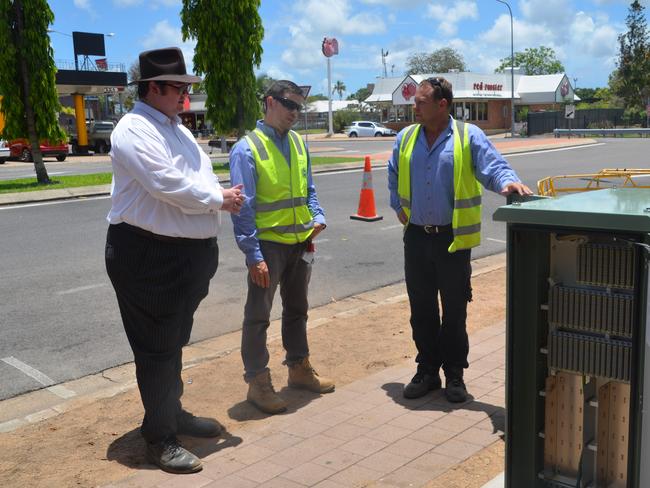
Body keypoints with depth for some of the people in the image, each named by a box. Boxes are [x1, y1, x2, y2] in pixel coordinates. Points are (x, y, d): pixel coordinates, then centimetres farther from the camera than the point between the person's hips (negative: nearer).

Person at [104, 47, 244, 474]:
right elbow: (167, 184, -25)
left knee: (174, 343, 21)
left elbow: (201, 177, 14)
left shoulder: (176, 129, 15)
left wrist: (222, 196, -7)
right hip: (148, 256, -9)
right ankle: (160, 437, 14)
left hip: (188, 253, 9)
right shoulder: (134, 130, -15)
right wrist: (218, 199, -13)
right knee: (156, 348, 1)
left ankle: (173, 413, 37)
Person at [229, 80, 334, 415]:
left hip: (301, 242, 7)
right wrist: (253, 254, -19)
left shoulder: (297, 143, 8)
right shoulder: (248, 149, -13)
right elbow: (243, 207, -15)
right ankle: (258, 382, 15)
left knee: (297, 309, 19)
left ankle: (299, 368, 36)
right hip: (268, 244, -7)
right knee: (258, 315, 3)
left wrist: (317, 217, 0)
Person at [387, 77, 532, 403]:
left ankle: (454, 375, 21)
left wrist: (507, 182, -35)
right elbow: (394, 175, 22)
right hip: (416, 238, 4)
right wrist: (399, 207, 13)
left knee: (454, 312, 6)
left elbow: (492, 167, -14)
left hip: (453, 239, -4)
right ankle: (427, 371, 26)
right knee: (421, 311, 11)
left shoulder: (469, 137, -5)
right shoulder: (406, 138, 8)